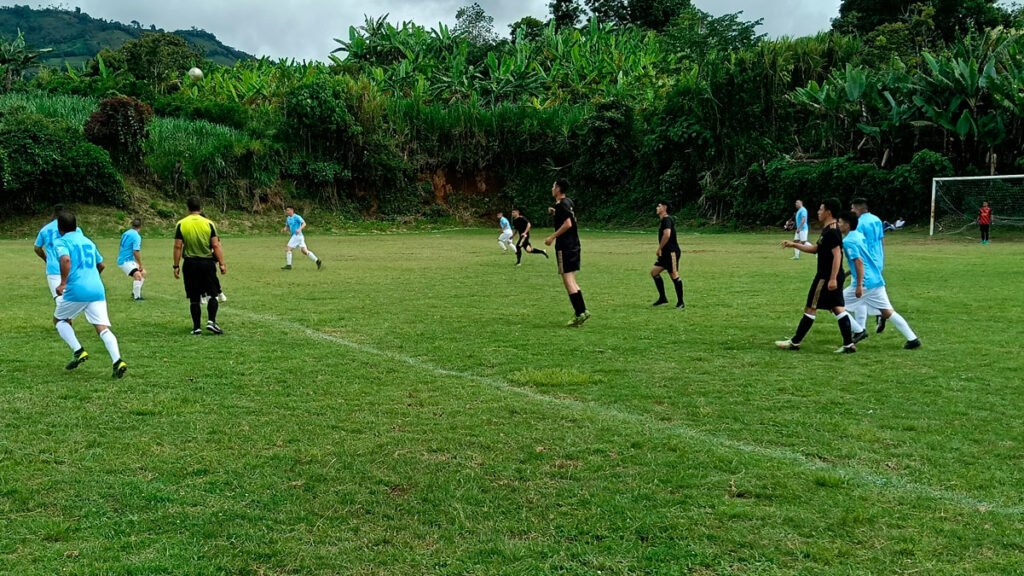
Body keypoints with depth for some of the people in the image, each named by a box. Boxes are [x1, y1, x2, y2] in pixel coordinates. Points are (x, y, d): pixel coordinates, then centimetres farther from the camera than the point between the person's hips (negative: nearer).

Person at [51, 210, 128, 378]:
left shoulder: (61, 242, 2)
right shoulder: (88, 241, 21)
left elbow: (66, 259, -19)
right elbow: (100, 265, 29)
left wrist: (63, 283, -16)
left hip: (76, 290, -4)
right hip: (97, 289, 4)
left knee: (59, 319, 21)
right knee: (103, 328, -3)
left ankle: (78, 351, 4)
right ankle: (117, 361, -24)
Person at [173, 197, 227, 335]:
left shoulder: (181, 224, -2)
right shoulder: (208, 223, -3)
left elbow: (178, 246, -4)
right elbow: (215, 245, -6)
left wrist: (176, 266, 1)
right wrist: (222, 263, -3)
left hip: (190, 263, 1)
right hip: (207, 262, -1)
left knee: (194, 298, 7)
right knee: (213, 293, 10)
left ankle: (196, 327, 9)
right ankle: (211, 321, -5)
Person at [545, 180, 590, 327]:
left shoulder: (561, 205, -13)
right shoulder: (569, 203, 14)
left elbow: (567, 224, -23)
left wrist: (552, 237, -18)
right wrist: (556, 213, 20)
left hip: (565, 246, -9)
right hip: (573, 244, 9)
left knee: (567, 279, -7)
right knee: (571, 280, 14)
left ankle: (580, 313, -9)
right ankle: (582, 311, 12)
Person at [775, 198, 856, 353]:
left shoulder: (831, 232, -18)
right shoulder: (828, 230, 14)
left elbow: (837, 255, -24)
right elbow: (815, 249, 24)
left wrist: (832, 278, -27)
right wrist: (794, 245, 21)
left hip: (827, 277, -10)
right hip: (831, 276, 10)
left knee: (811, 308, -2)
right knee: (838, 308, 8)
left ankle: (795, 342, 6)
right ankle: (849, 344, 6)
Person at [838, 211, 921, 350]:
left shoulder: (848, 241, -14)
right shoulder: (858, 235, 14)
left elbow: (859, 262, -22)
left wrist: (859, 285, -24)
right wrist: (850, 272, 31)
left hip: (865, 282, -9)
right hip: (875, 279, 9)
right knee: (887, 312, 13)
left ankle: (859, 331, 2)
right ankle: (913, 339, 10)